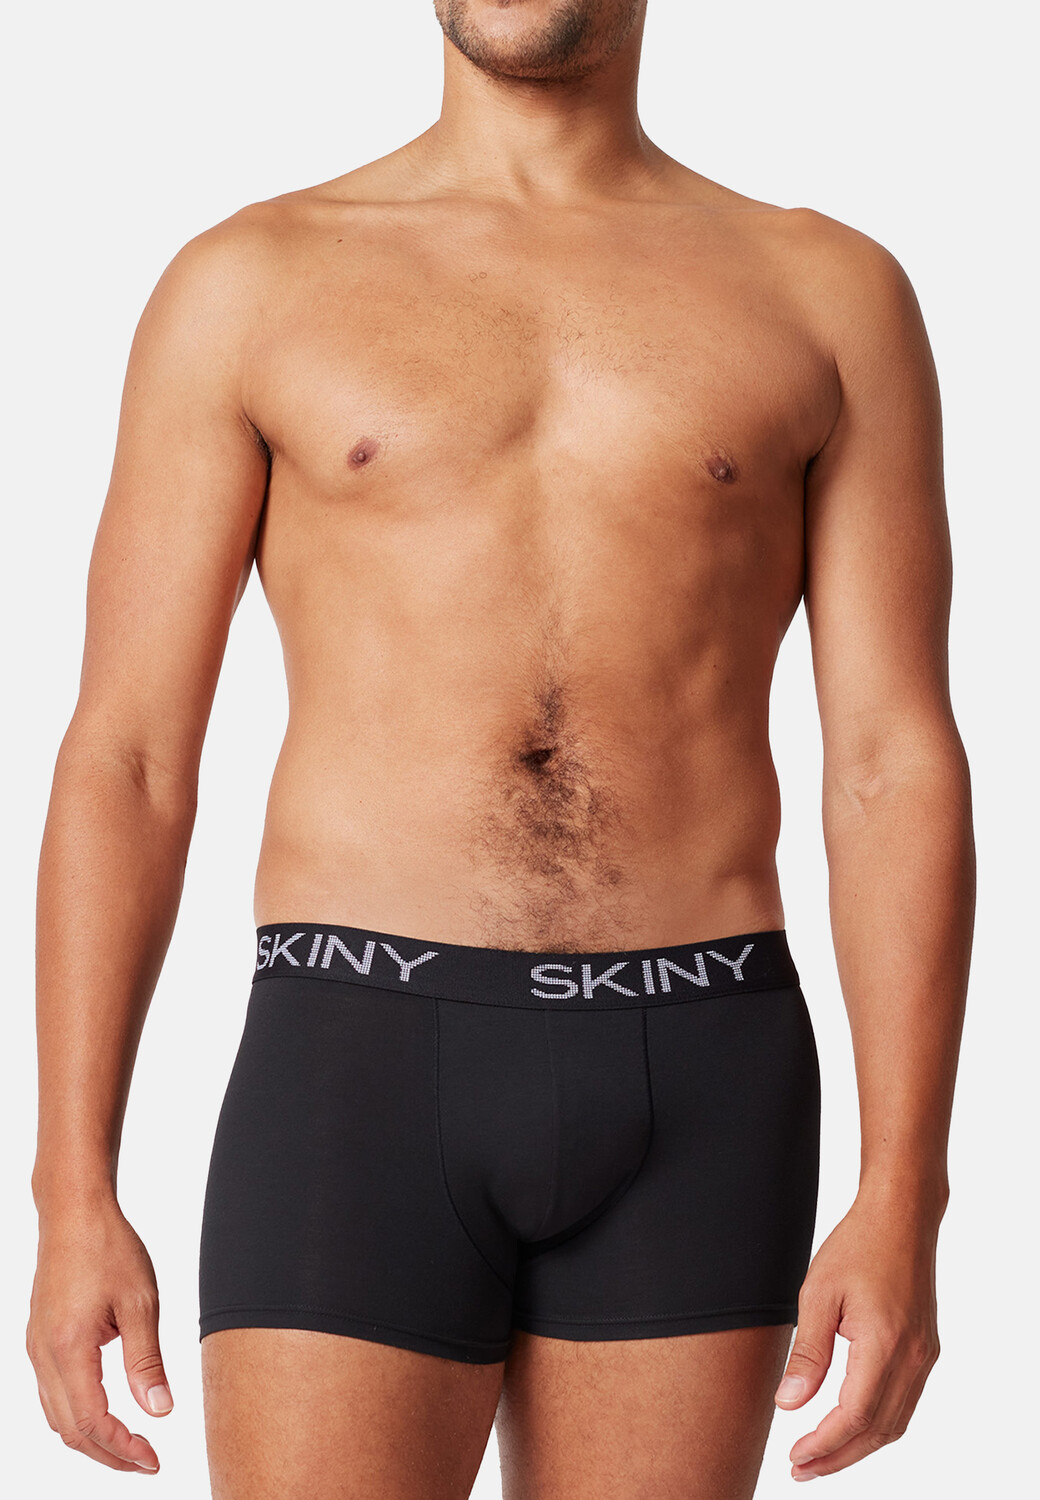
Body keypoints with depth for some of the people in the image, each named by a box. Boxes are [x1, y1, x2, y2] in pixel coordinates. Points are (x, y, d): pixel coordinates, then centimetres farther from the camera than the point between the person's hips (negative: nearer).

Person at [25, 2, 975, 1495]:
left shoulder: (830, 296, 8)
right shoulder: (248, 286, 6)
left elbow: (894, 766, 2)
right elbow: (124, 762, 3)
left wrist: (903, 1201, -7)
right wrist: (73, 1200, -4)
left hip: (696, 1091, 2)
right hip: (361, 1079, -1)